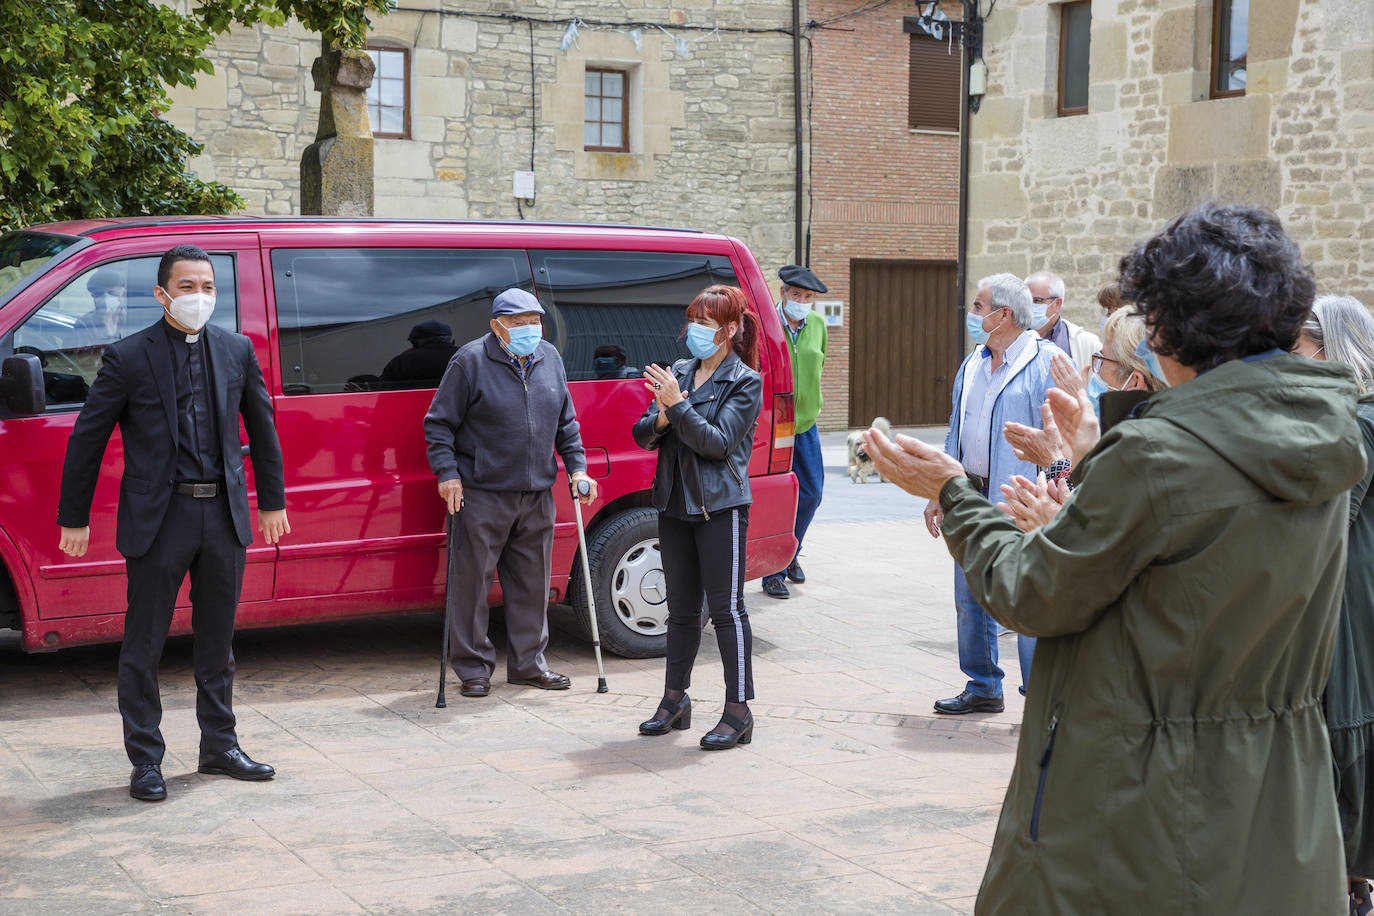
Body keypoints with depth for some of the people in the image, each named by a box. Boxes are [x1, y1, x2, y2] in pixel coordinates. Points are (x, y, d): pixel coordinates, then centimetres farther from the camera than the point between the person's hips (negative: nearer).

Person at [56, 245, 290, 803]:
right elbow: (86, 440, -1)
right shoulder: (129, 357, -5)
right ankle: (145, 761, 14)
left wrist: (273, 501, 18)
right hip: (157, 520, -4)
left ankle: (220, 747, 26)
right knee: (143, 646, 4)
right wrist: (73, 520, 0)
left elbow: (262, 427, 17)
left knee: (217, 641, 14)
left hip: (224, 515, 4)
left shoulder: (237, 350, 7)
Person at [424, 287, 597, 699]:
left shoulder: (550, 359, 9)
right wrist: (447, 473, -14)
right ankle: (473, 668, 12)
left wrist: (577, 467, 10)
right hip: (481, 496, -5)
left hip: (536, 496, 5)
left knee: (532, 583, 12)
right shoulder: (470, 361, -8)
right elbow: (439, 423, -6)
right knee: (471, 581, 0)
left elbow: (566, 421, 19)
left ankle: (528, 663, 24)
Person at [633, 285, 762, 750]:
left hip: (720, 506, -6)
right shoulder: (679, 372, 11)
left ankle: (738, 711, 0)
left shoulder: (745, 382, -5)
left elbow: (717, 442, -15)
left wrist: (678, 405, -19)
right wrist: (661, 419, -13)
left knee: (726, 608, -5)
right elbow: (642, 436, 8)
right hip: (675, 503, 6)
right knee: (682, 608, 13)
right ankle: (675, 700, 23)